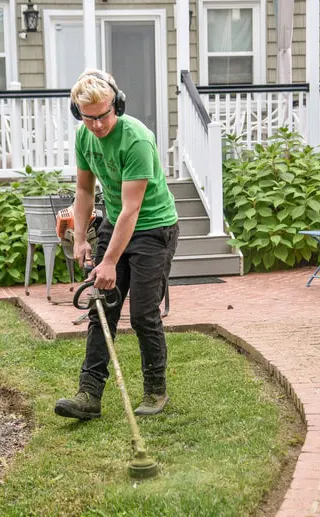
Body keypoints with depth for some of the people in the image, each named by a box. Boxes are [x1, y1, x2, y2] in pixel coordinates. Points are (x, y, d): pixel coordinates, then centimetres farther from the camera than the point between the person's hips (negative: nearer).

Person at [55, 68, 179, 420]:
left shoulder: (136, 139, -27)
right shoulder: (84, 135, -3)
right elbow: (85, 189, 10)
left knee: (144, 315, -5)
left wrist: (109, 262, -26)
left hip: (153, 228, -7)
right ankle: (90, 394, 4)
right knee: (101, 311, 2)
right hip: (113, 225, 7)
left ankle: (156, 391, 14)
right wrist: (80, 239, 3)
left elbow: (131, 209, -27)